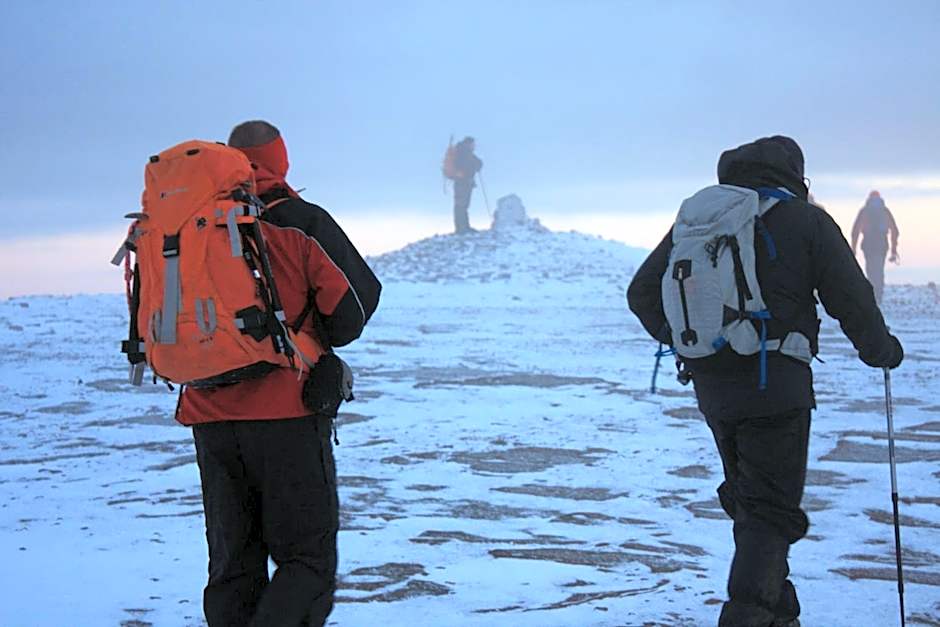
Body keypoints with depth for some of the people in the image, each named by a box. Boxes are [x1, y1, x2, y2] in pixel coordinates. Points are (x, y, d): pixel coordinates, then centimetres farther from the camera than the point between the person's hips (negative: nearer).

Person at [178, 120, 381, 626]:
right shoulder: (300, 222, -4)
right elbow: (357, 296, -3)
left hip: (210, 421, 4)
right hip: (287, 414, -4)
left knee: (233, 564, 12)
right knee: (308, 558, 2)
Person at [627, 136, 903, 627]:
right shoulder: (805, 221, -4)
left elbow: (642, 292, 10)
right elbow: (852, 301, -3)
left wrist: (681, 341, 25)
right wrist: (881, 351, 15)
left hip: (712, 388, 5)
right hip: (777, 386, -5)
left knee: (748, 501, 20)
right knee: (771, 510, -2)